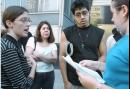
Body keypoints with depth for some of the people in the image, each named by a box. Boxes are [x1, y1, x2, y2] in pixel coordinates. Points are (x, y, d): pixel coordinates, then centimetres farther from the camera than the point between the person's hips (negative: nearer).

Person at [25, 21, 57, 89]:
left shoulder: (53, 45, 8)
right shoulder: (32, 40, -2)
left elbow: (54, 59, -7)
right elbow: (28, 56, -14)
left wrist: (39, 56, -16)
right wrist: (48, 58, -9)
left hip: (49, 74, 4)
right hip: (35, 74, -3)